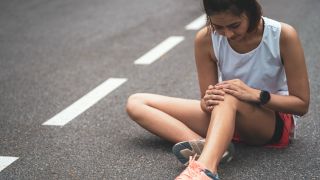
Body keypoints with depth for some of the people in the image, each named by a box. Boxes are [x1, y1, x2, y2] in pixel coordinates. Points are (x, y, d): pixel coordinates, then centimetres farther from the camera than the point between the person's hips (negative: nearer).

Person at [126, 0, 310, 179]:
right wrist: (208, 102, -34)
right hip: (224, 115, 4)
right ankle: (202, 145, -35)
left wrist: (256, 95, -31)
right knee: (136, 103, -12)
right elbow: (207, 98, -9)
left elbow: (302, 104, -15)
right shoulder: (206, 39, -15)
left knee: (228, 96, -39)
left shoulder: (284, 36, -21)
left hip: (273, 121, -4)